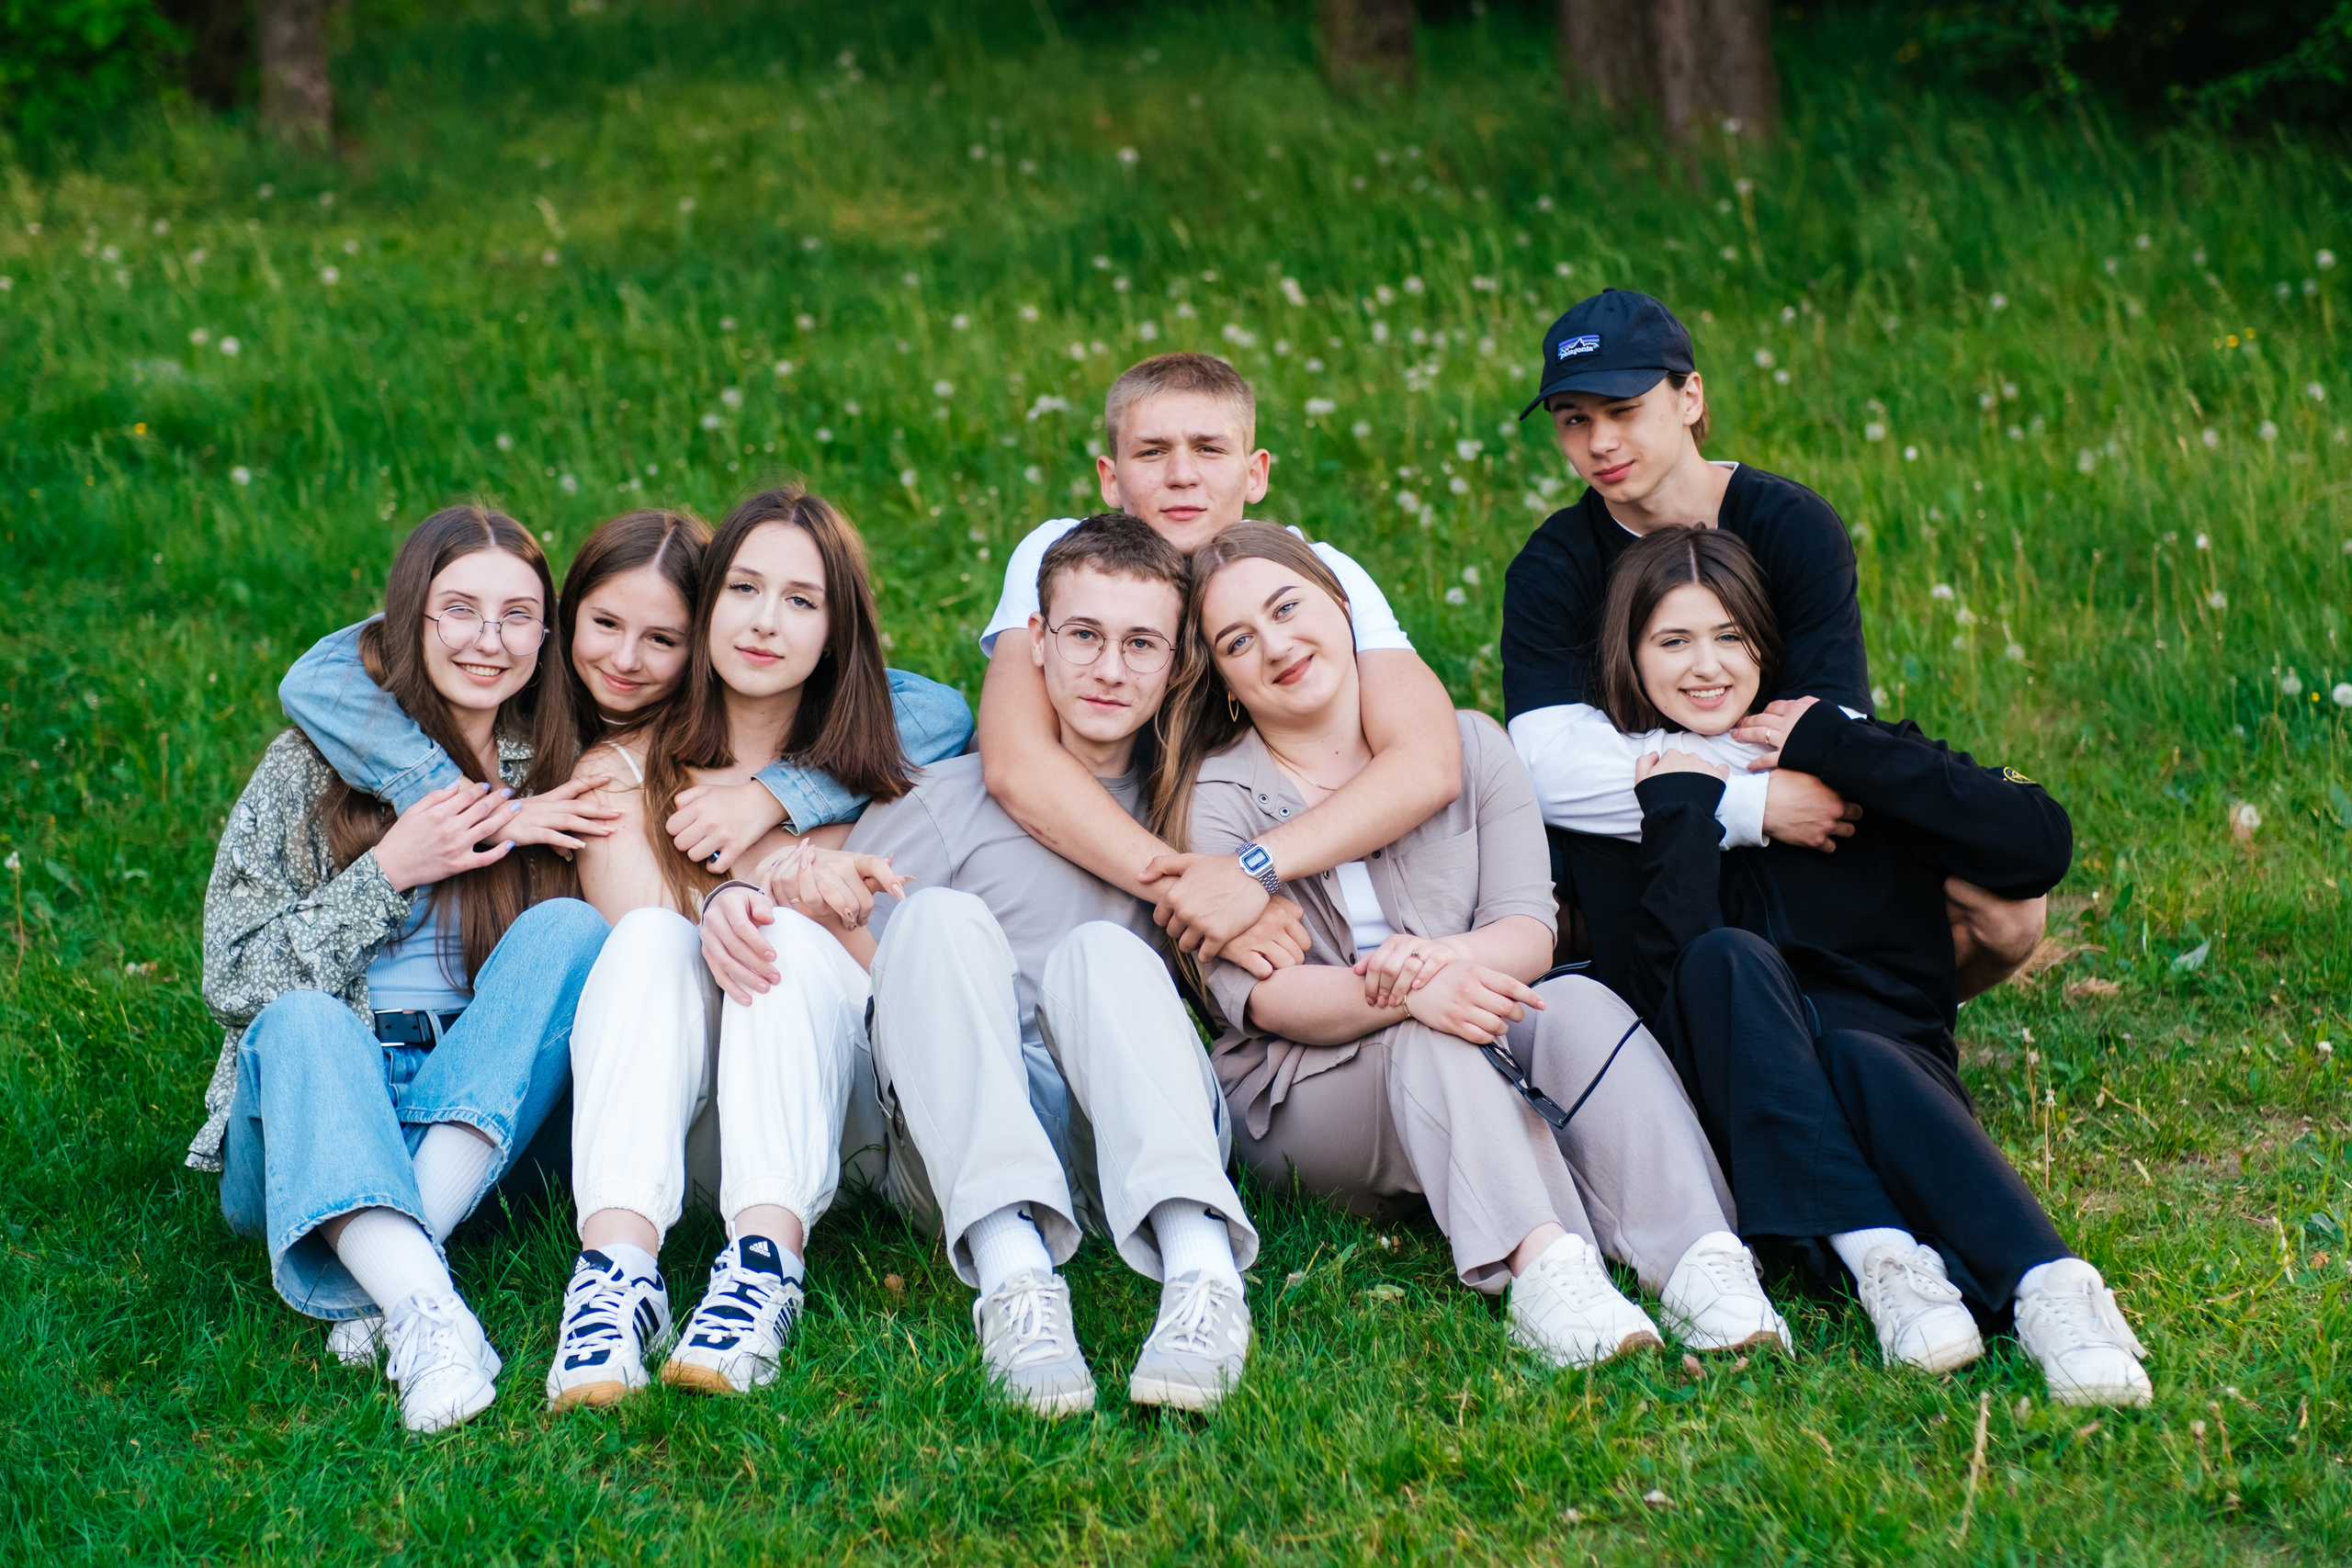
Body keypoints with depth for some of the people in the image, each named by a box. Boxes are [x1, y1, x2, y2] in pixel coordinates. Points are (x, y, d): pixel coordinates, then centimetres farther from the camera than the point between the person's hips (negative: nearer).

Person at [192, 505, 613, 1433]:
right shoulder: (311, 765, 3)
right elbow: (233, 981, -1)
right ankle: (426, 1316, -56)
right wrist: (389, 873, -12)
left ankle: (383, 1266, -34)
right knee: (303, 1019, -33)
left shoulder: (554, 773, 10)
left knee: (568, 928, -21)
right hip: (311, 1102, -2)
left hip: (476, 1110, 2)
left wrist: (525, 829, -9)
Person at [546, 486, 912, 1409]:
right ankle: (620, 1268, -49)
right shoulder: (622, 773, 12)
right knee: (653, 937, -29)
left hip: (823, 1106, 1)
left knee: (791, 939, -28)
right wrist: (776, 887, -24)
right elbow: (640, 936, -5)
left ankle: (765, 1269, -48)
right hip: (662, 1119, 0)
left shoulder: (871, 788, 16)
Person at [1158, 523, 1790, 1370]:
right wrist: (1408, 994, -34)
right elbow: (1256, 993, -14)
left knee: (1580, 1006, -28)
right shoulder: (1222, 794, 0)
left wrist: (1444, 959, -28)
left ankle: (1701, 1263, -46)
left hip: (1486, 1071, 3)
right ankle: (1542, 1265, -56)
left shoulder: (1467, 745, 9)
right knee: (1429, 1038, -34)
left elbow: (1530, 932, -2)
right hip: (1304, 1097, -2)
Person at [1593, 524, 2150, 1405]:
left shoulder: (1858, 753, 12)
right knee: (1728, 959, -28)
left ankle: (2048, 1288, -53)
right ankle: (1875, 1257, -41)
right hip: (1736, 1114, 0)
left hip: (1895, 1060, 0)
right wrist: (1684, 807, -9)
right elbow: (1662, 991, -10)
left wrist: (1834, 749, -5)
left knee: (1860, 1060, -33)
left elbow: (2039, 846, -8)